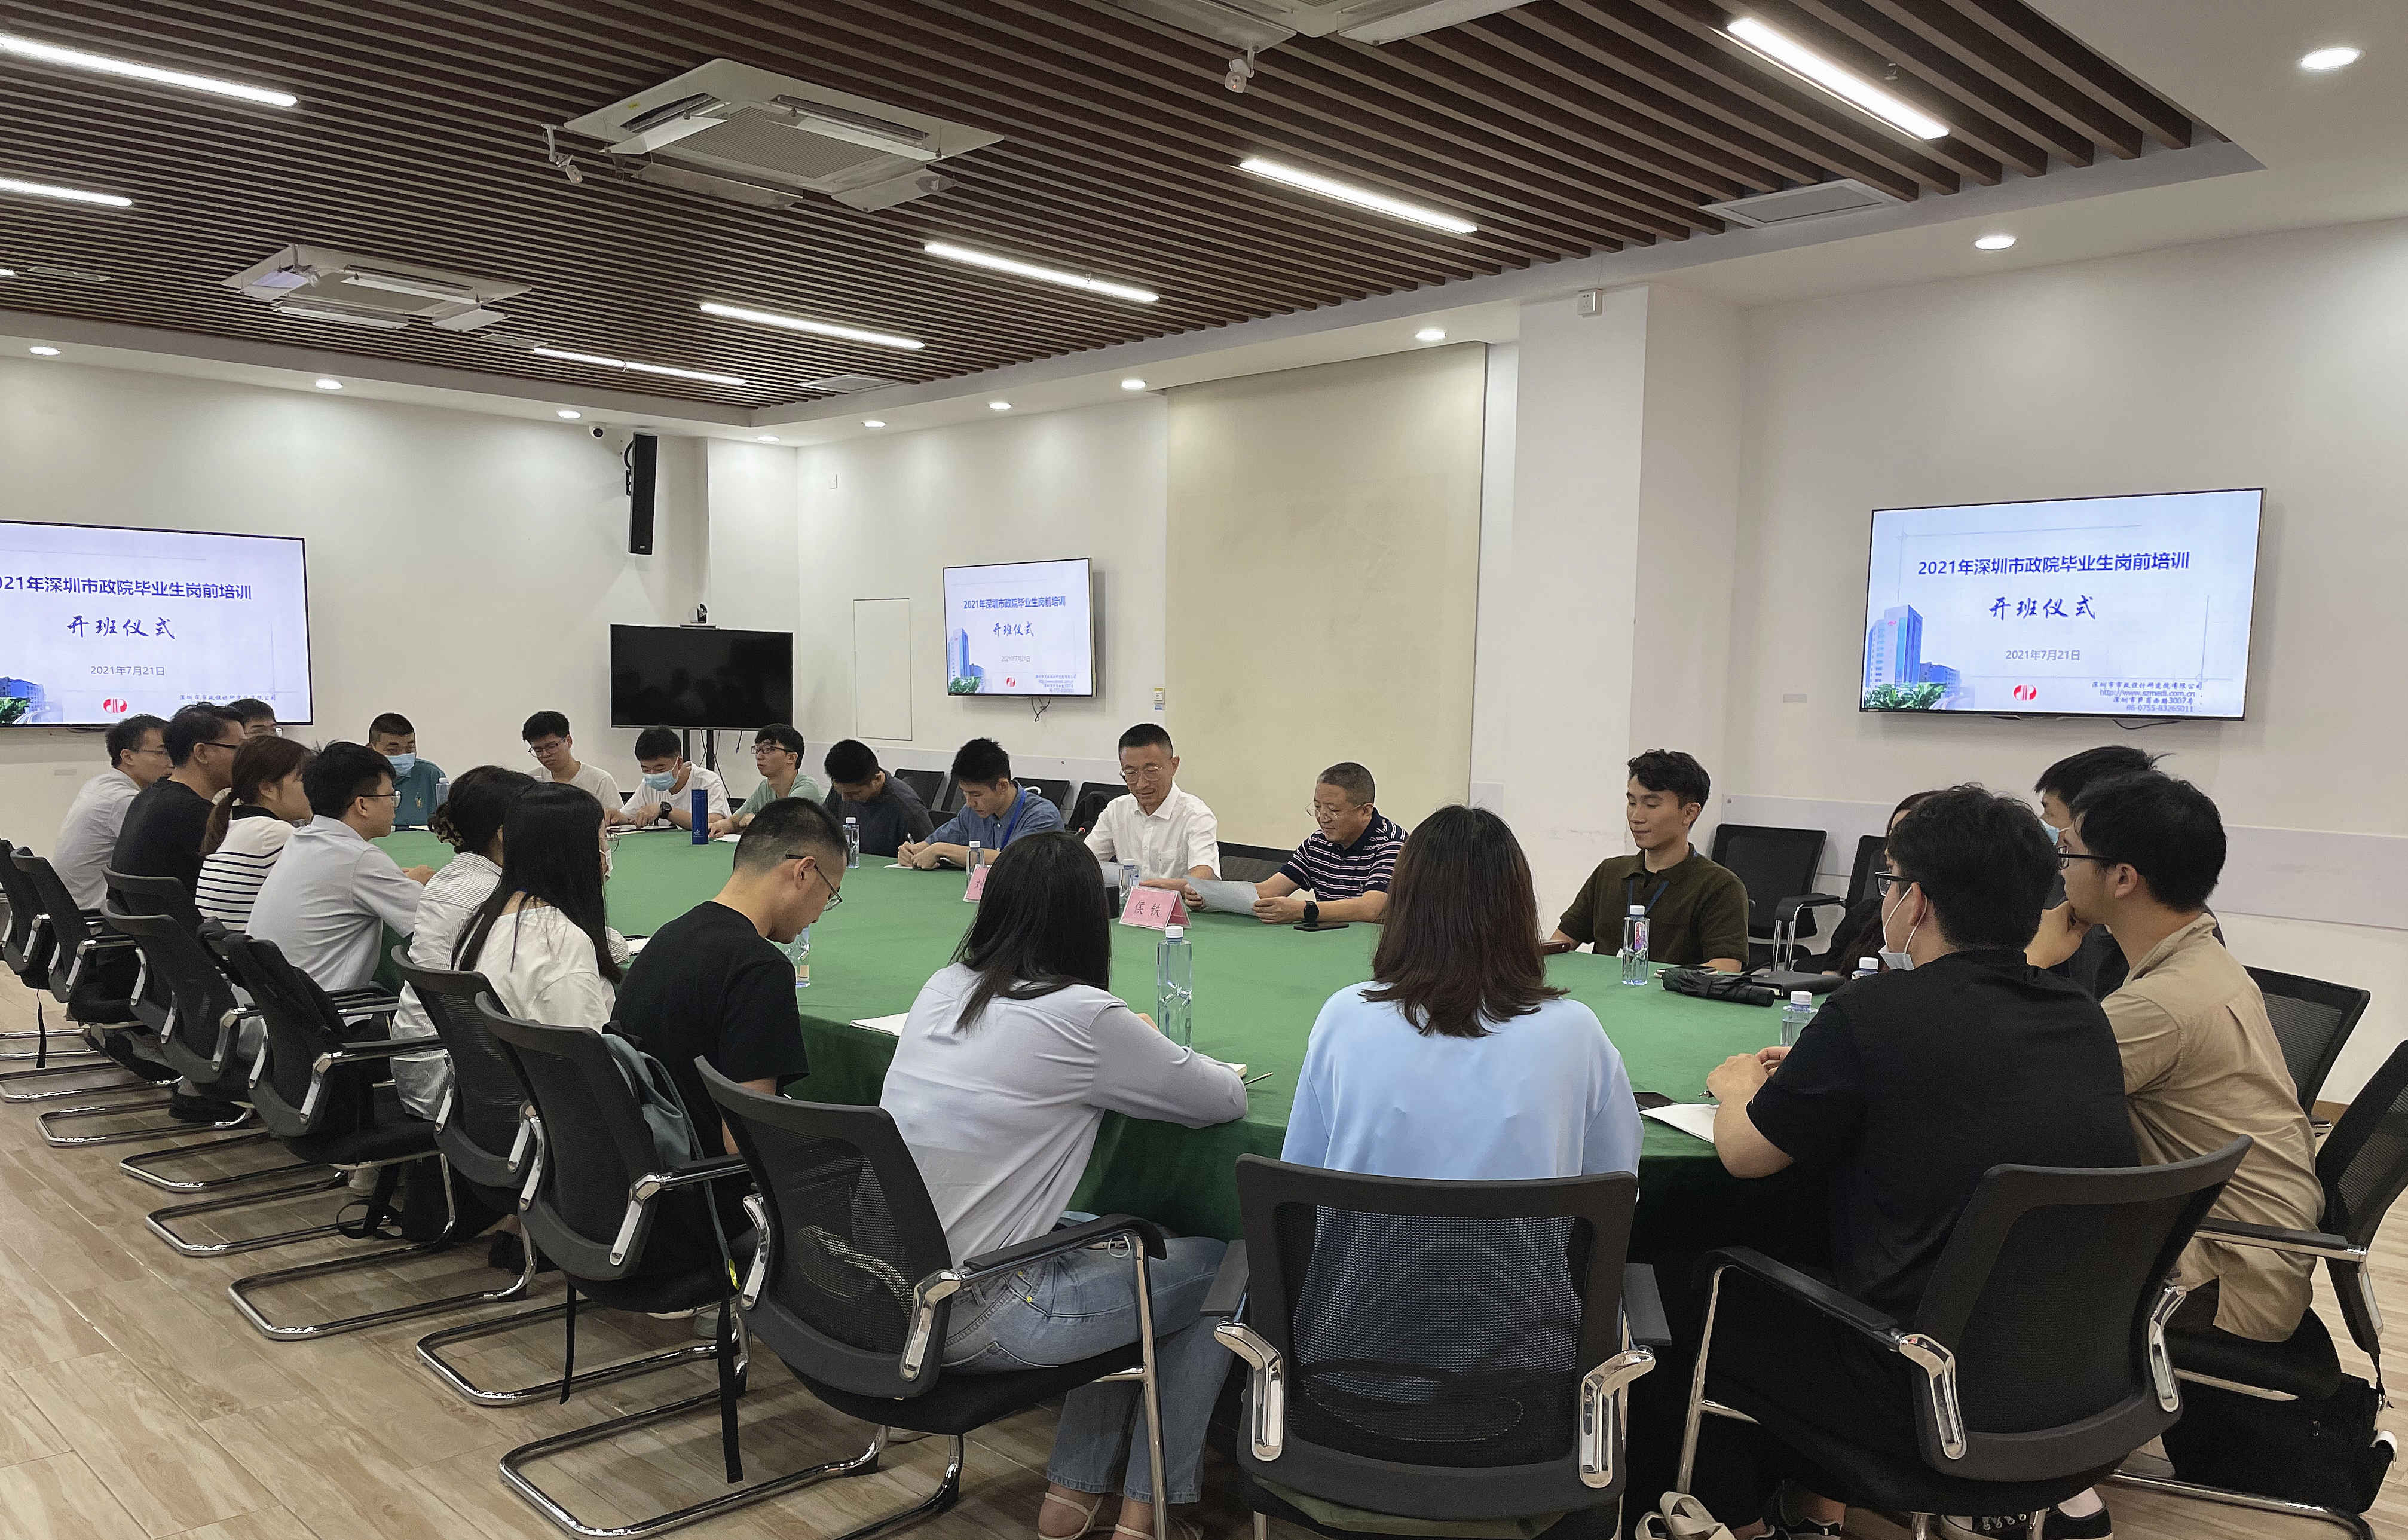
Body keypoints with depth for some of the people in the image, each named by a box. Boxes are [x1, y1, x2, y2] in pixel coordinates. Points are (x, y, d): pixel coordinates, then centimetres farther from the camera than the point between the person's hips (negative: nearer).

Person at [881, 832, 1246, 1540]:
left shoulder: (942, 990, 4)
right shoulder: (1082, 1017, -15)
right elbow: (1227, 1101, -3)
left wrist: (1135, 1050, 24)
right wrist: (1174, 1057, 18)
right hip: (968, 1324, -7)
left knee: (1114, 1247, 26)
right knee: (1215, 1270, 12)